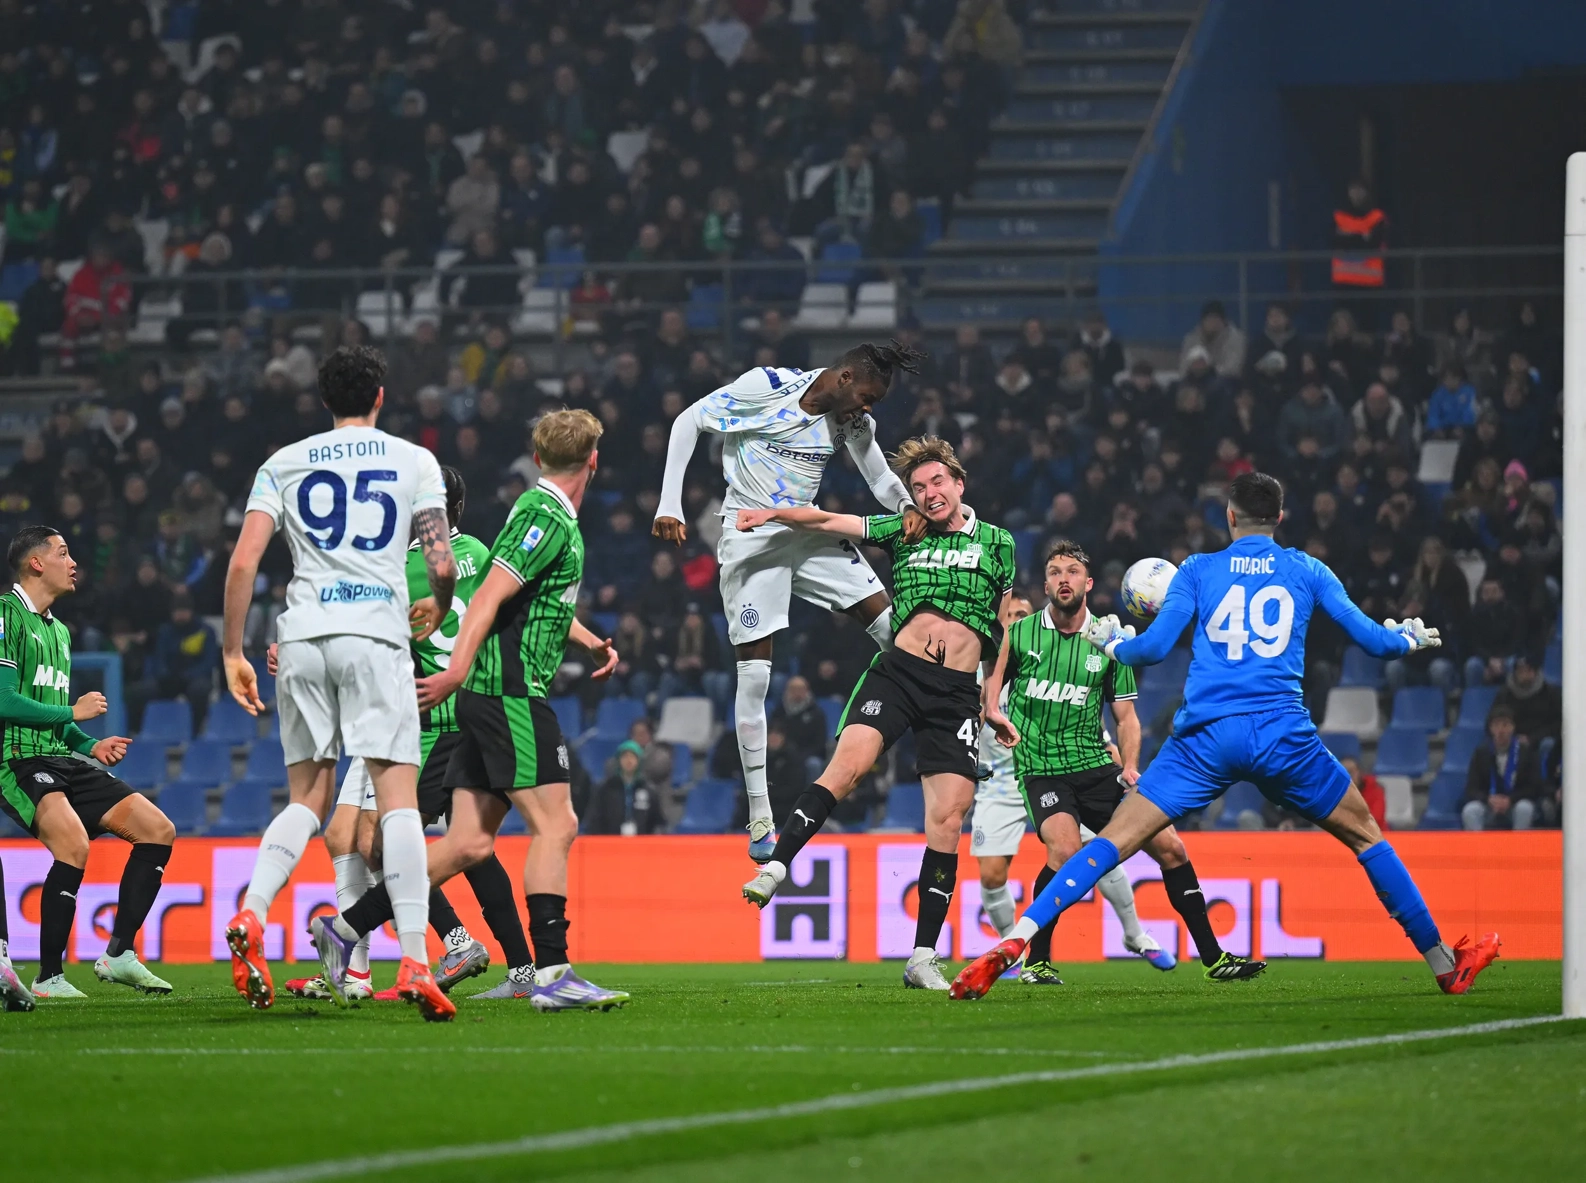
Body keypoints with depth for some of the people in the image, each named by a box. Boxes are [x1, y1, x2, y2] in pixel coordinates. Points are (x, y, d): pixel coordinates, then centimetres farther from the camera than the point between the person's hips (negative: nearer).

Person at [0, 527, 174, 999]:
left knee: (158, 829, -1)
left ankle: (119, 955, 3)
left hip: (61, 761, 9)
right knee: (74, 845, -32)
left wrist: (90, 744, 12)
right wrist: (74, 713, -6)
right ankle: (49, 976, -21)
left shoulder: (58, 631, 23)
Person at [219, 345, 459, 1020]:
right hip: (376, 635, -3)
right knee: (399, 797, -4)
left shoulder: (284, 464, 14)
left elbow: (243, 562, 4)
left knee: (309, 798, 13)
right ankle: (413, 960, -15)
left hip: (302, 636, 3)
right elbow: (442, 565, 4)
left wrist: (233, 652, 9)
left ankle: (251, 915, -12)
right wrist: (437, 614, 25)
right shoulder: (414, 461, 9)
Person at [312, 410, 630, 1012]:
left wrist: (592, 642, 33)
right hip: (510, 691, -10)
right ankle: (550, 973, -15)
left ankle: (345, 927, 10)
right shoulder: (546, 518, -11)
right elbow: (490, 595, -21)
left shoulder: (556, 519, 20)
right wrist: (458, 669, -29)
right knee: (555, 825, -11)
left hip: (489, 695, 10)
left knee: (469, 843, 6)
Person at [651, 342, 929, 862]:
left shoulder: (853, 421, 2)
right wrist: (670, 504, -16)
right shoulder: (767, 386, -15)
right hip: (752, 540, -5)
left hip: (810, 534, 6)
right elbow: (689, 422, -10)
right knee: (754, 673, -6)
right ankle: (759, 817, 0)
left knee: (892, 625, -7)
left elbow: (881, 477, 10)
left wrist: (908, 508, -14)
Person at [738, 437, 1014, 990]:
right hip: (898, 671, 0)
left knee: (948, 818, -6)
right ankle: (775, 868, -31)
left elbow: (1006, 622, 20)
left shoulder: (997, 543, 12)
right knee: (848, 762, -26)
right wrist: (772, 514, -6)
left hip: (956, 694, 0)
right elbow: (827, 521, 9)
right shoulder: (905, 532, 13)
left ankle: (923, 957, -2)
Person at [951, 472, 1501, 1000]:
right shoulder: (1307, 571, 12)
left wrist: (1110, 639, 25)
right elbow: (1373, 640, 14)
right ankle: (1445, 965, 22)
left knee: (1114, 841, -1)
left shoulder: (1198, 570, 10)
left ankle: (1010, 944, -17)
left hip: (1205, 737, 0)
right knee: (1366, 837, 19)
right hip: (1284, 735, 0)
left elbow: (1153, 647, 3)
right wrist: (1412, 637, 37)